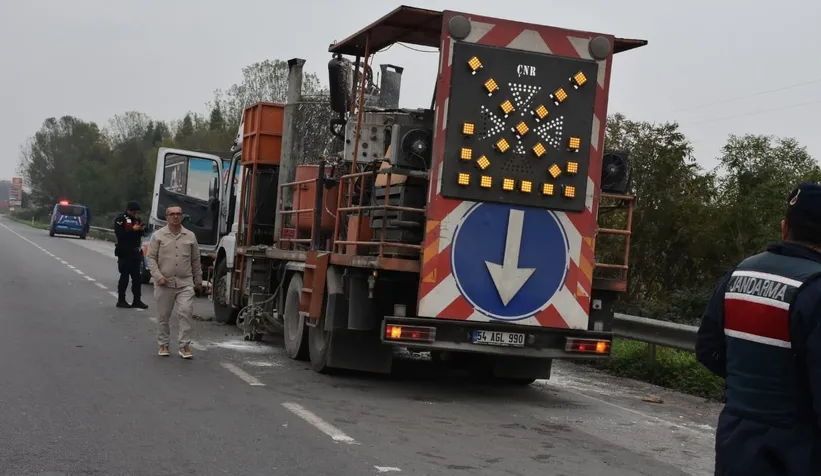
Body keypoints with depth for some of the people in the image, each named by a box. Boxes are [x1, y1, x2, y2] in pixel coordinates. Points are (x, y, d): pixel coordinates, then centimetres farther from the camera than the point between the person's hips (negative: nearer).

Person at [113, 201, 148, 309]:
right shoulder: (120, 219, -6)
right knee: (124, 276, -4)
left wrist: (142, 229, -5)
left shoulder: (137, 219, 14)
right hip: (124, 252, -7)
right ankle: (121, 300, 3)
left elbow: (140, 235, 17)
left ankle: (137, 300, 8)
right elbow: (119, 234, -19)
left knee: (137, 277, 5)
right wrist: (133, 230, -23)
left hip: (135, 252, 7)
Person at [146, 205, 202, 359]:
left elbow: (195, 261, 14)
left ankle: (184, 345, -5)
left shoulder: (190, 236, 9)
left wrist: (198, 280, 14)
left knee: (186, 312, -11)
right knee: (163, 316, 7)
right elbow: (151, 258, -1)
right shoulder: (158, 235, 2)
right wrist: (158, 276, -12)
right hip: (164, 283, -1)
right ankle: (163, 345, 20)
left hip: (185, 283, 1)